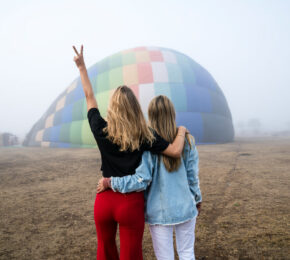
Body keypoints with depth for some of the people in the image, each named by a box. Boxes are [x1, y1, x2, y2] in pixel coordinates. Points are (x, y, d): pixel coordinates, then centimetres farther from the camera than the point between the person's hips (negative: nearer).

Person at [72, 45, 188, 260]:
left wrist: (82, 67, 16)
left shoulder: (101, 131, -6)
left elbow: (89, 97, 6)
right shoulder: (144, 135, -12)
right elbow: (176, 151, -17)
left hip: (104, 200, 3)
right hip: (131, 202, -2)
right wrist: (182, 131, 3)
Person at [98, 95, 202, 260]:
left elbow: (141, 180, -21)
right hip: (185, 208, 3)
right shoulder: (187, 140, -6)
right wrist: (197, 199, 16)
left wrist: (109, 182, -12)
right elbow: (193, 176, 0)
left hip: (160, 211, -2)